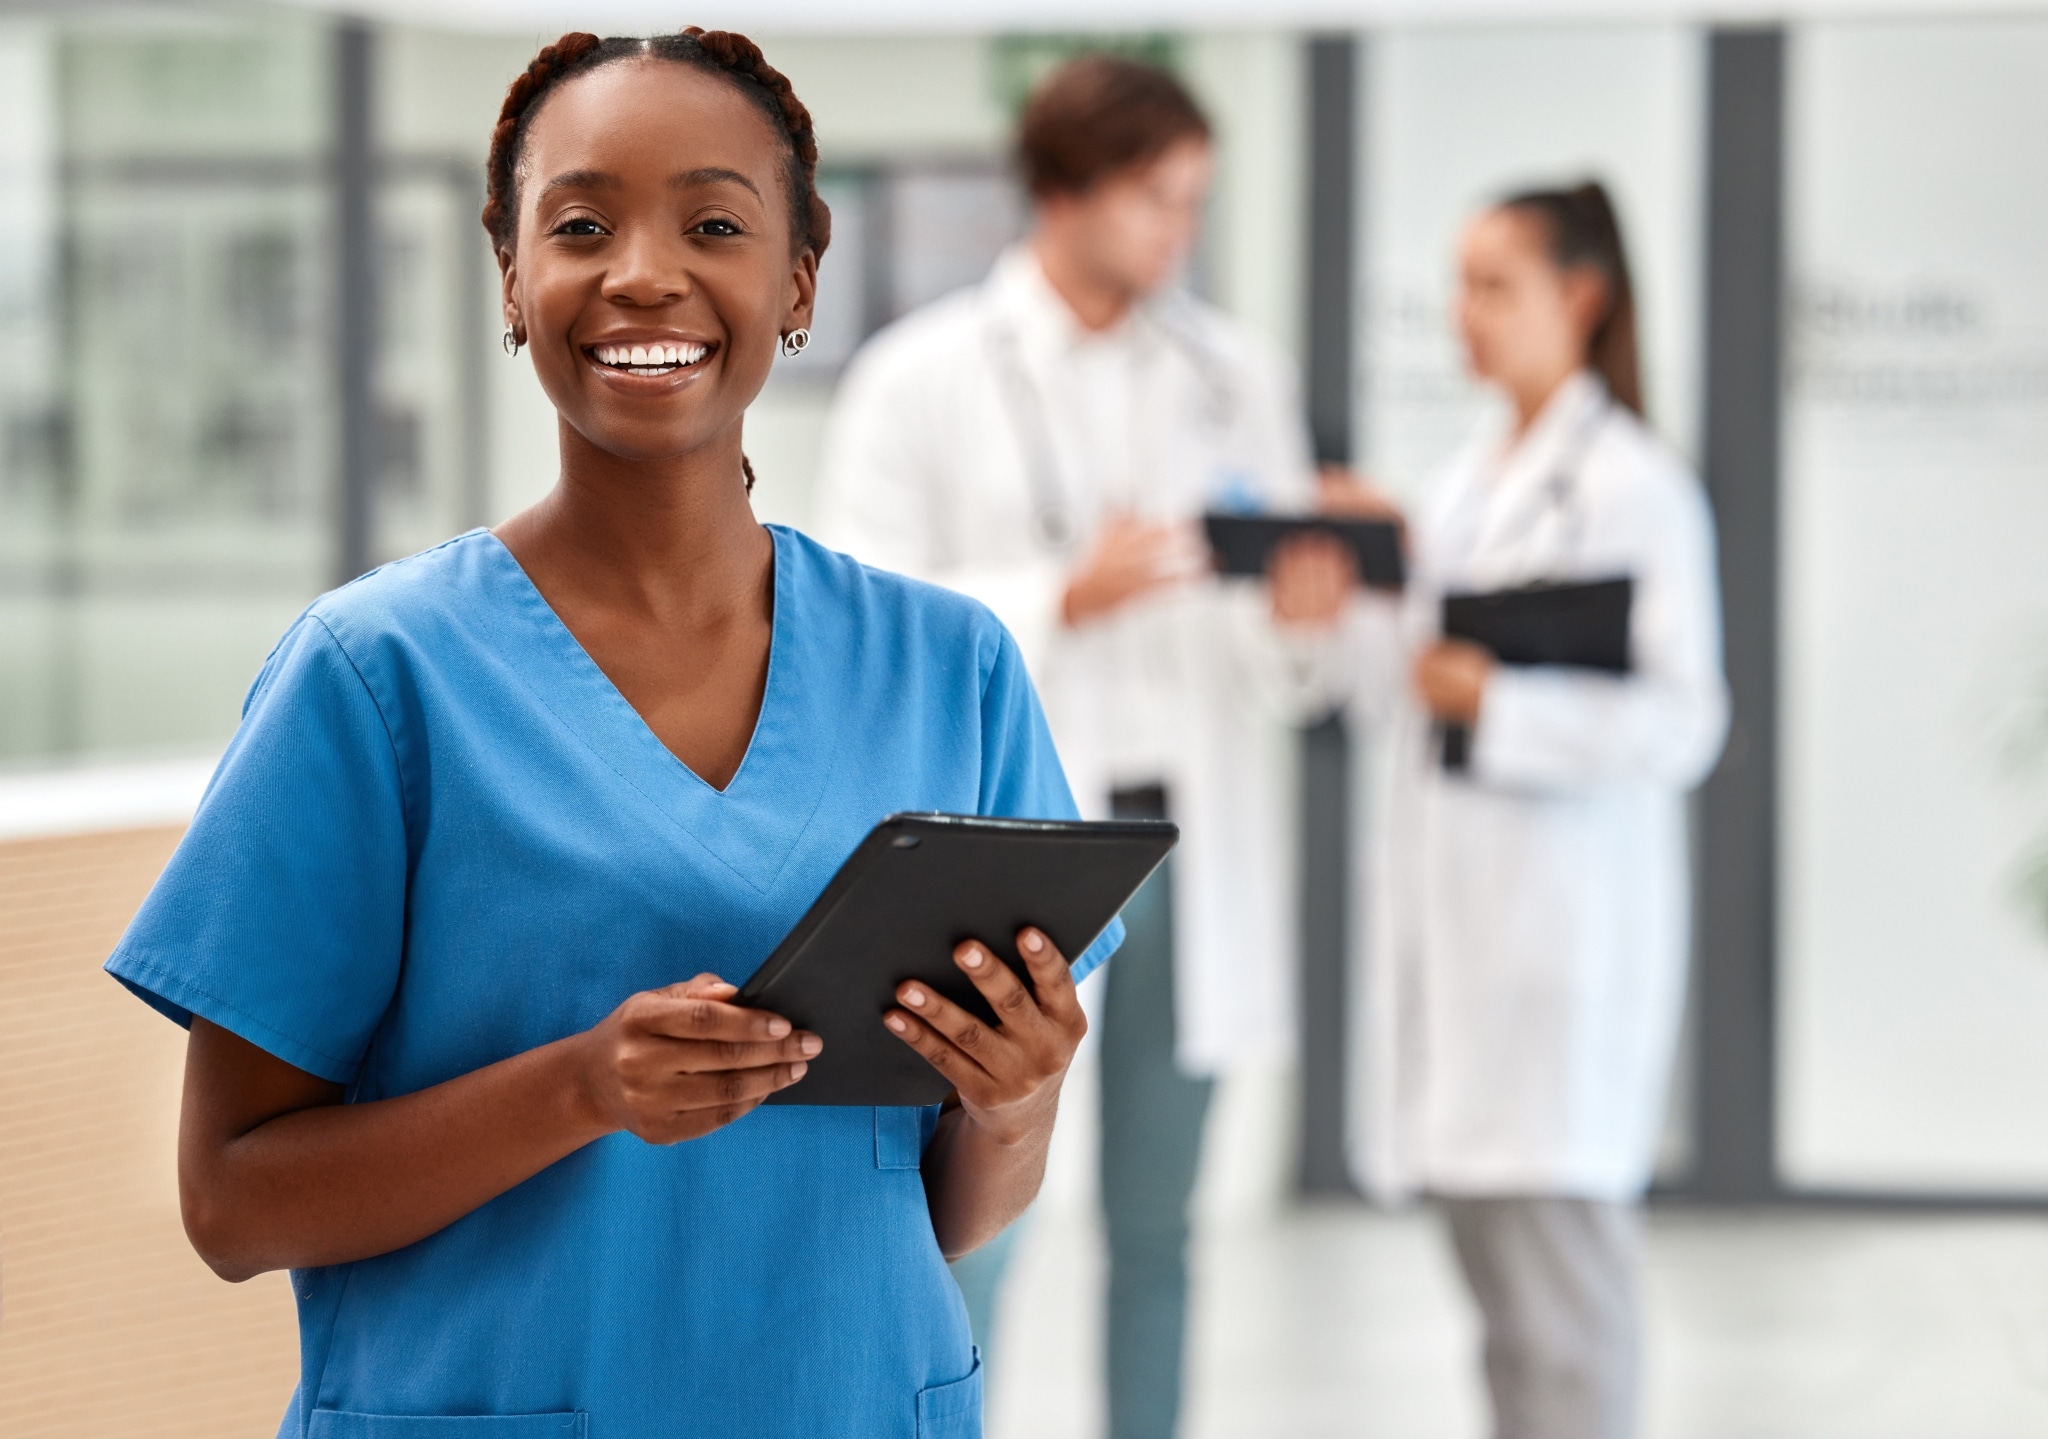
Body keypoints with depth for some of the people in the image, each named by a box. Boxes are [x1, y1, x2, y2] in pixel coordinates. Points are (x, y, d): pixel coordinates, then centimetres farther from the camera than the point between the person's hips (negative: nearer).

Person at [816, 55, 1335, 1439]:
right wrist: (1065, 600, -17)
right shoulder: (924, 379, 0)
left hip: (1189, 842, 4)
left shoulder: (1238, 377, 11)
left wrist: (1292, 616, -11)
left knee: (1156, 1230, 8)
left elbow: (1277, 652, 12)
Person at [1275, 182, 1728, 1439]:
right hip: (1451, 908, 8)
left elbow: (1683, 722, -13)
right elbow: (1403, 708, 17)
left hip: (1567, 923, -8)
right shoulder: (1470, 486, 18)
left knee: (1557, 1251, -9)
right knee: (1496, 1266, 10)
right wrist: (1363, 593, 2)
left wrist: (1502, 702, -20)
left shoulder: (1636, 486, -6)